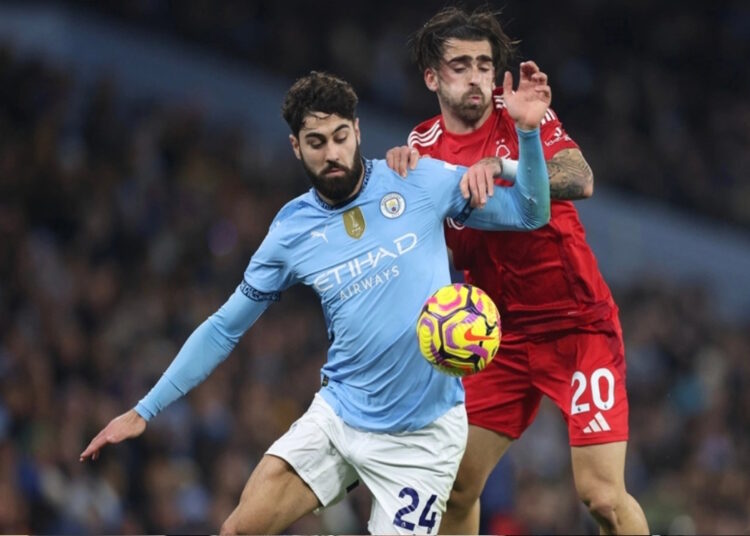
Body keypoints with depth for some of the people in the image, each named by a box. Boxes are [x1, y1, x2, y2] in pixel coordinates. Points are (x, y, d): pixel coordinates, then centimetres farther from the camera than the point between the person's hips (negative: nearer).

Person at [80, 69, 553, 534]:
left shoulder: (420, 183, -5)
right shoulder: (291, 231, 0)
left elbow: (529, 214, 1)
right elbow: (224, 329, 8)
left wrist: (528, 130, -16)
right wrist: (144, 411, 6)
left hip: (421, 436, -2)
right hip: (339, 415, 2)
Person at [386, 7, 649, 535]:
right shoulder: (425, 144, 5)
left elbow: (580, 180, -23)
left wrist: (503, 167, -38)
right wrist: (402, 168, -16)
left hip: (578, 325, -5)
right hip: (503, 334, 5)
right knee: (456, 486, 2)